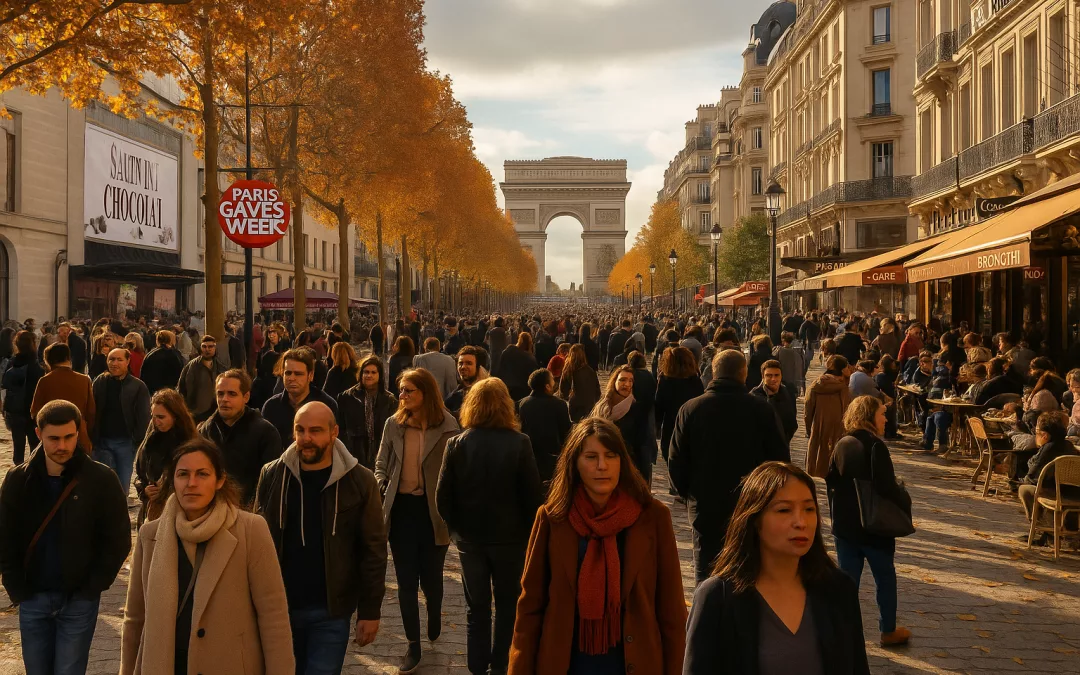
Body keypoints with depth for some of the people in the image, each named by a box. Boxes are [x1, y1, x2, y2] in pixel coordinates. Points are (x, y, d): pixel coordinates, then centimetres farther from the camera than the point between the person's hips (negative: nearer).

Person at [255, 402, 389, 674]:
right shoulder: (272, 475, -2)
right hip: (279, 607, 3)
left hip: (331, 612, -2)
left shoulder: (359, 481, -9)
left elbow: (373, 549, -5)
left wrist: (370, 611, -6)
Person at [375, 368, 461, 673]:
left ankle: (434, 617, 43)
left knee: (430, 577, 10)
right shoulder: (394, 424, 0)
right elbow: (382, 462, 10)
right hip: (402, 508, 3)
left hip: (433, 510, -3)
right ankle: (413, 645, 18)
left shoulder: (447, 426, -9)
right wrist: (381, 490, -4)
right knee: (406, 580, 7)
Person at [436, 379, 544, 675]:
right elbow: (533, 495, -12)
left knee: (476, 606, 14)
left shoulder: (456, 444, -8)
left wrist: (456, 527, 11)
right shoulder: (519, 443, -14)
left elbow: (442, 496, -5)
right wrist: (531, 531, 3)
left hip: (469, 537, 2)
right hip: (510, 536, -1)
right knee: (508, 604, 16)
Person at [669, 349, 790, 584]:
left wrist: (687, 493, 12)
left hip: (705, 506, 0)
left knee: (706, 575, 9)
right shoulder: (761, 410, -8)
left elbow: (676, 460, -2)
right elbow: (780, 458, -3)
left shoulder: (690, 409, -6)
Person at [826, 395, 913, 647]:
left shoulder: (842, 445, 2)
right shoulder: (875, 446, -18)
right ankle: (888, 631, 25)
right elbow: (886, 487, -24)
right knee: (885, 579, 14)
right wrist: (905, 501, -7)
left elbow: (831, 481, 7)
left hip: (844, 525, 5)